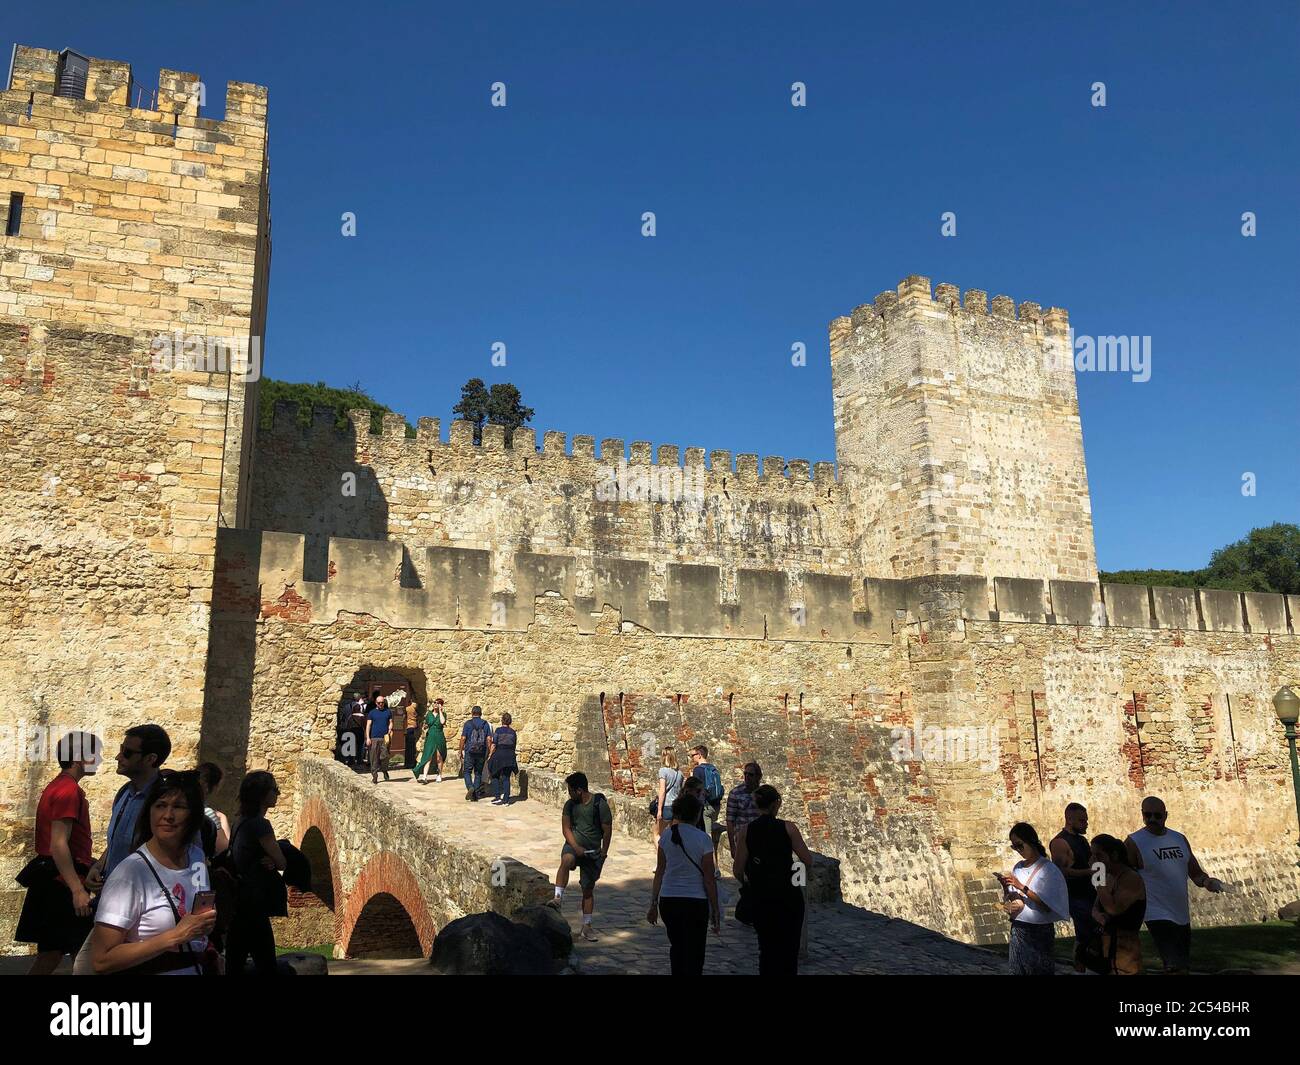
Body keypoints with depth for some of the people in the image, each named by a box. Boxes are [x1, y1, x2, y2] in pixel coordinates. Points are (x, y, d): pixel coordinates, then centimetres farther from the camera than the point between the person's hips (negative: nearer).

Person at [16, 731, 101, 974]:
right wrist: (77, 890, -26)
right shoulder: (69, 790, -15)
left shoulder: (57, 786, 17)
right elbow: (59, 845, -23)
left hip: (50, 879, 10)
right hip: (63, 883, -10)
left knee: (50, 955, 14)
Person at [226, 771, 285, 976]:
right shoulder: (260, 824, -17)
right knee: (265, 964, -6)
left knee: (235, 963, 15)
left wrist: (269, 861, -5)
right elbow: (282, 863, -13)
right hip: (253, 905, -10)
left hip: (240, 903, 10)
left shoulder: (242, 822, 12)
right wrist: (272, 862, 8)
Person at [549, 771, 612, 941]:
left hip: (593, 852, -1)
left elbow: (607, 831, -7)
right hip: (573, 846, 1)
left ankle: (586, 926, 18)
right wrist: (576, 847, -16)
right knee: (566, 860, -34)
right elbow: (566, 828, -2)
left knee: (588, 889, 6)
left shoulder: (600, 804, -14)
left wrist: (603, 853, -2)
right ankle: (558, 897, -37)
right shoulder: (570, 805, -2)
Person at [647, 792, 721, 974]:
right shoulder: (703, 839, -12)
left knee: (677, 947, 21)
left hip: (668, 901, 4)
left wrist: (654, 903, 12)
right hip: (695, 902, -3)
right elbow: (709, 880, -9)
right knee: (694, 954, 10)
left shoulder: (666, 835, -2)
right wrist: (715, 911, 0)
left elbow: (659, 872, 3)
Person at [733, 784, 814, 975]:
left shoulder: (745, 831, -5)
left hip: (758, 897, 2)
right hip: (788, 896, -2)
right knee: (788, 949, 11)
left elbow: (738, 871, -5)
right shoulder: (788, 828, -8)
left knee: (767, 947, 19)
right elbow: (808, 862, -5)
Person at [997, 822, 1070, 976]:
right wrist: (1005, 886, -7)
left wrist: (1021, 887, -22)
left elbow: (1046, 905, -17)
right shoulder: (1018, 867, 7)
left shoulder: (1048, 869, -11)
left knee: (1039, 970, 5)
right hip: (1017, 928, 5)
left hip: (1039, 930, -5)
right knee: (1018, 969, 11)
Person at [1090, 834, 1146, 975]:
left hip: (1125, 948, -8)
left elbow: (1114, 909, -25)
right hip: (1105, 946, 8)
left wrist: (1099, 881, -21)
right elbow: (1096, 908, 13)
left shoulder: (1132, 878, -16)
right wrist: (1097, 915, -11)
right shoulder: (1108, 877, 10)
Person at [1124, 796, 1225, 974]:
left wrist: (1206, 881, -10)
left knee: (1184, 968, 16)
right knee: (1177, 970, -19)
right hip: (1158, 916, -7)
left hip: (1182, 917, 7)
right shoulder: (1134, 843, -11)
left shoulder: (1180, 839, 8)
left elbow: (1196, 874, 13)